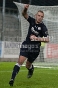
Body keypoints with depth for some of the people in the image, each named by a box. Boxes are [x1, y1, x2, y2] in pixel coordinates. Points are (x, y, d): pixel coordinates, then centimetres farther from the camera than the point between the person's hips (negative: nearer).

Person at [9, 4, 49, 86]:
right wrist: (25, 9, -34)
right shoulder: (32, 21, -2)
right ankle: (12, 78, -22)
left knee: (28, 65, 11)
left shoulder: (43, 27, -11)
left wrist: (37, 38, -25)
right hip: (26, 45, 1)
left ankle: (31, 68, 49)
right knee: (20, 61, -17)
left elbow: (47, 40, -17)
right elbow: (24, 14, -13)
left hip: (35, 48, -1)